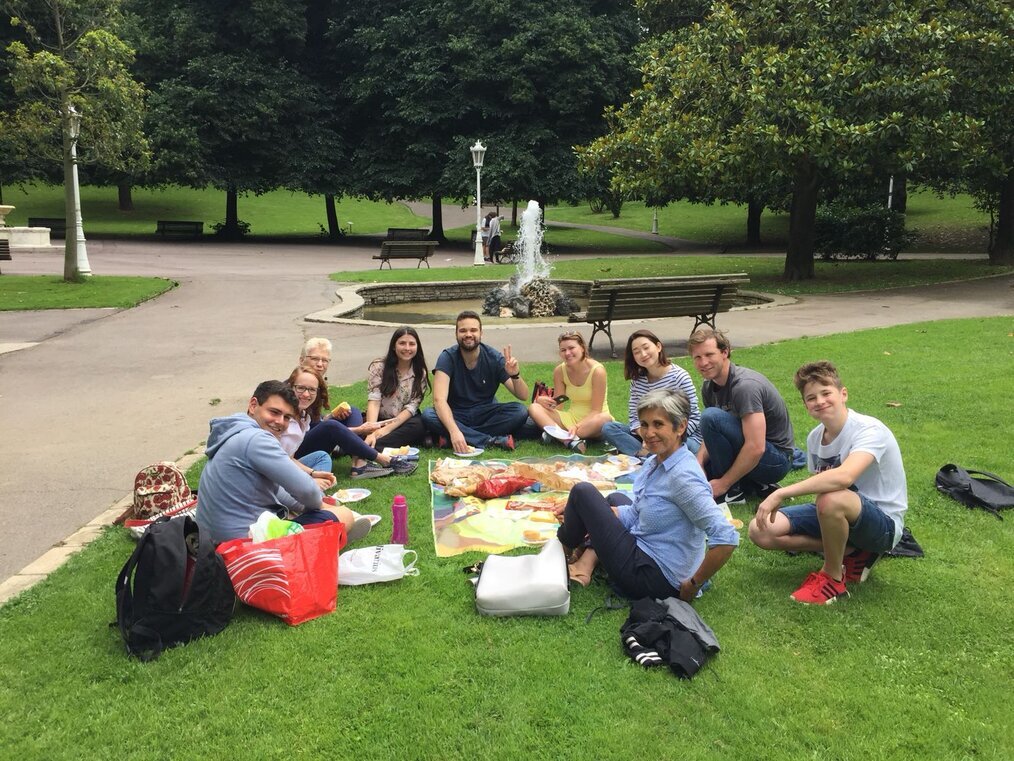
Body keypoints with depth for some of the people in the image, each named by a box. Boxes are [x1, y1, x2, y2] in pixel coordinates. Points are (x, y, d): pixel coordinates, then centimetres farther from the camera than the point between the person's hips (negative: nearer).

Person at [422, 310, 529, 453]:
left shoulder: (494, 357, -10)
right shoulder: (447, 357, -14)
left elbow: (524, 396, -11)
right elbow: (439, 399, -28)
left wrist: (515, 375, -33)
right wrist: (454, 431, -46)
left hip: (486, 413, 1)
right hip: (456, 415, -1)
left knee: (520, 412, -25)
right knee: (428, 415, -31)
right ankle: (493, 440, -29)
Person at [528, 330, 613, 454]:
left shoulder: (597, 370, -16)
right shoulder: (559, 371, -3)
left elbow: (596, 410, -16)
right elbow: (557, 404, 0)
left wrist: (577, 427, -29)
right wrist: (542, 400, -22)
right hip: (571, 418, 4)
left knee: (605, 419, -39)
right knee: (534, 408, -17)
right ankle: (572, 441, -38)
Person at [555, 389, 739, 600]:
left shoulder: (683, 476, -27)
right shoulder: (653, 463, 1)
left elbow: (726, 539, -32)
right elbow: (634, 515, 10)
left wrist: (694, 585, -20)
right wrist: (584, 509, 1)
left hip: (655, 580, -10)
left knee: (583, 491, -1)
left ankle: (562, 549, 27)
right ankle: (585, 565, 11)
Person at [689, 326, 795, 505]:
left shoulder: (745, 386, -25)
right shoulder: (709, 387, 2)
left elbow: (756, 448, -31)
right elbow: (711, 436, 8)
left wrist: (723, 484, -23)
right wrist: (698, 463, -13)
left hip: (776, 459, -9)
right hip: (745, 457, 9)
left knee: (711, 416, -27)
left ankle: (733, 491, -14)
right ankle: (753, 485, 6)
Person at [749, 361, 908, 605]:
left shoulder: (869, 430, -24)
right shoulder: (815, 438, -1)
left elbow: (844, 477, -43)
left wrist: (780, 493, -40)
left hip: (883, 524, -7)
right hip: (836, 515, 7)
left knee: (832, 498, -40)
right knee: (761, 530, -9)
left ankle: (833, 578, -14)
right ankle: (850, 552, 0)